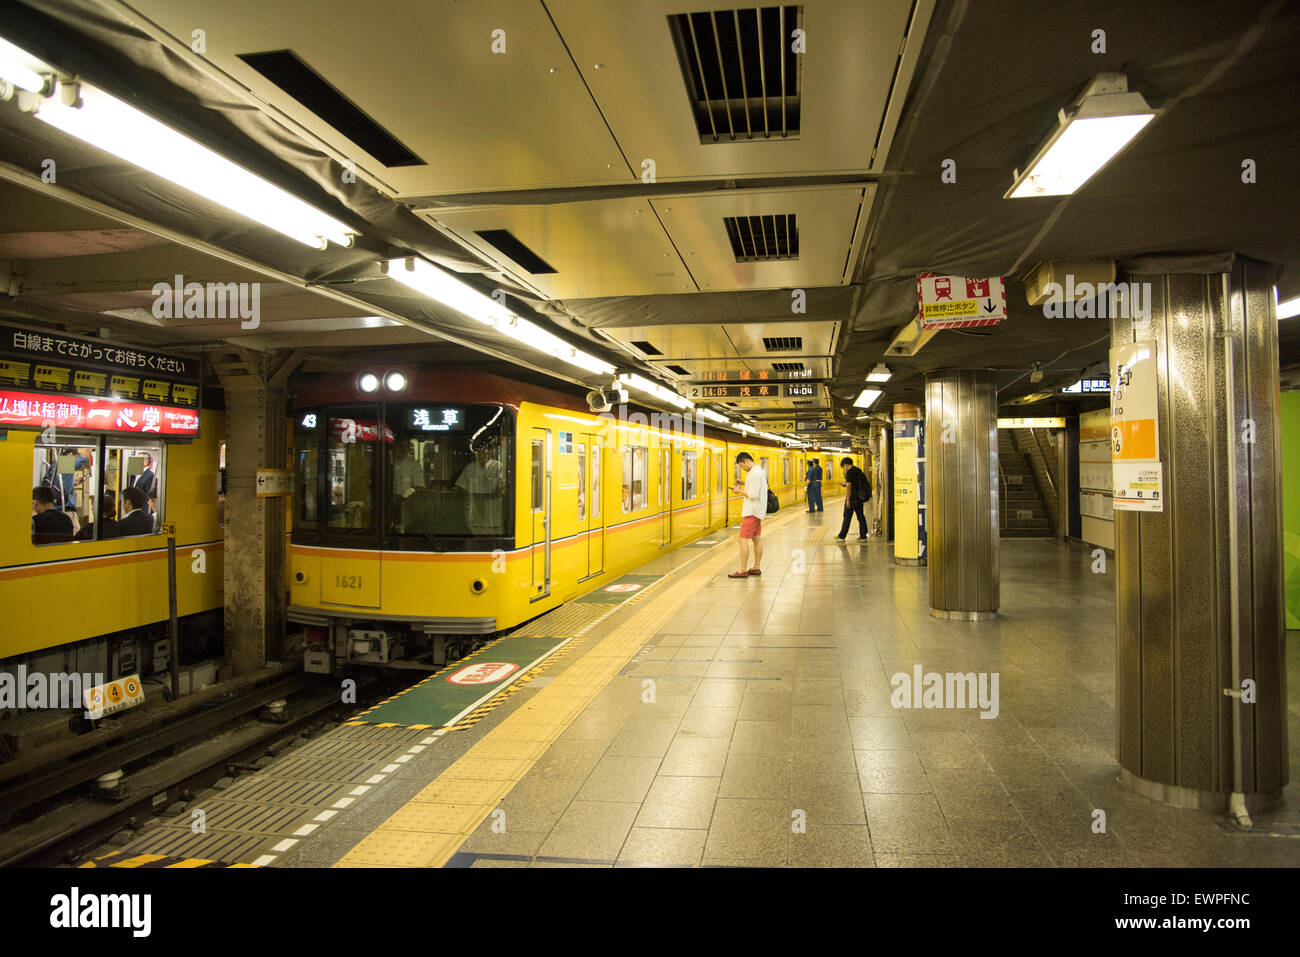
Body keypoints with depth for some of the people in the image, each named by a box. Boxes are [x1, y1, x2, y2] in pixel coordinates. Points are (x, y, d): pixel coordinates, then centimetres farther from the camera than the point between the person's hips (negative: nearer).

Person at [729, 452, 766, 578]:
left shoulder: (754, 473, -18)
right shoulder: (759, 470, 14)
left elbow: (753, 495, -23)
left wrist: (740, 491, -11)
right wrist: (743, 483, 10)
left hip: (752, 512, -11)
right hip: (757, 511, 11)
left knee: (743, 540, -9)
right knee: (756, 539, 12)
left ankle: (743, 570, -8)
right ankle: (756, 568, 18)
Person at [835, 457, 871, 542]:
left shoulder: (849, 472, -14)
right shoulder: (858, 470, 14)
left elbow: (849, 486, -19)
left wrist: (848, 500, -19)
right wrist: (845, 483, 28)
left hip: (852, 497, -8)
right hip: (860, 497, 8)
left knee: (847, 517, -2)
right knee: (860, 516, 9)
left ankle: (841, 536, 4)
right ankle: (863, 536, 9)